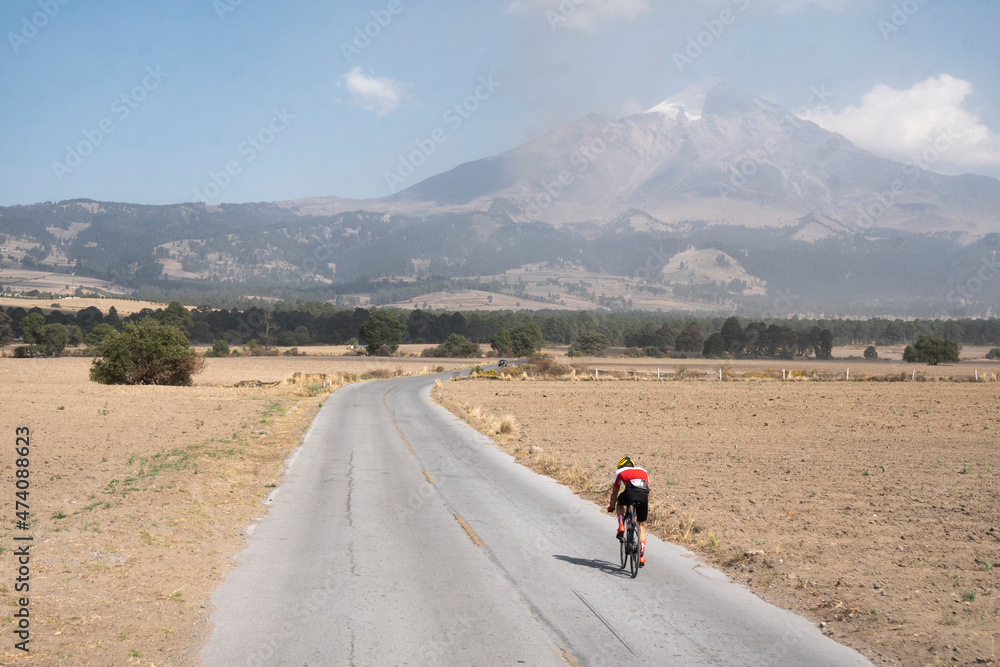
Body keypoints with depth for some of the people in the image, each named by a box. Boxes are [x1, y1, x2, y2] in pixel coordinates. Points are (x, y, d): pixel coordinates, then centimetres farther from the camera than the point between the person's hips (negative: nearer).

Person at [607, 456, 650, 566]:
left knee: (620, 503, 36)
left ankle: (621, 527, 17)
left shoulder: (620, 471, 30)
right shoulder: (643, 471, 38)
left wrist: (611, 506, 52)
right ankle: (642, 556, 14)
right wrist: (647, 508, 59)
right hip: (644, 496, 2)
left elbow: (615, 492, 36)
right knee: (641, 525, 19)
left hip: (630, 494, -2)